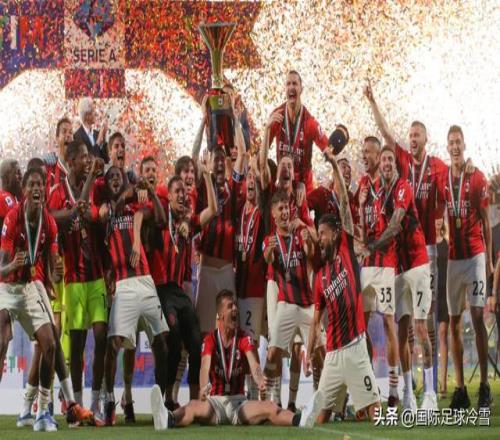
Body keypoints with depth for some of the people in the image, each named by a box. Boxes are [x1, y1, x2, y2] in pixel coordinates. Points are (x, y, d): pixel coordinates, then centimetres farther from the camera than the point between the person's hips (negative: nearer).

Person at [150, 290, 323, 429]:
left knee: (271, 408, -28)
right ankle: (167, 420, -69)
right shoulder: (210, 340, 0)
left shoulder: (244, 339, 5)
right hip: (215, 400, -2)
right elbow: (205, 366, -19)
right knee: (195, 407, -37)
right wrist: (204, 388, -42)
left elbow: (254, 364, -13)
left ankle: (300, 420, -57)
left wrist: (260, 380, -39)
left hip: (238, 401, 2)